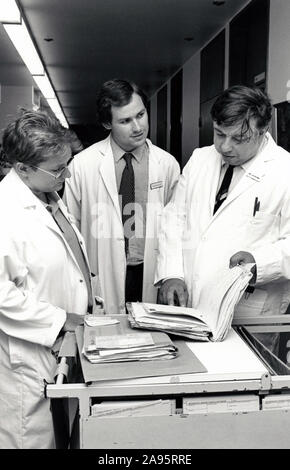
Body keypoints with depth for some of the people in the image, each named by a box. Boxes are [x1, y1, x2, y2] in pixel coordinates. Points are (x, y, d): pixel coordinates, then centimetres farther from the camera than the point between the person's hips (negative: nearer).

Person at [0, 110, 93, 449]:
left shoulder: (48, 196, 8)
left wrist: (86, 294, 12)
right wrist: (59, 319, -20)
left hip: (66, 341, 9)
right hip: (30, 355, -8)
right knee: (34, 437, 9)